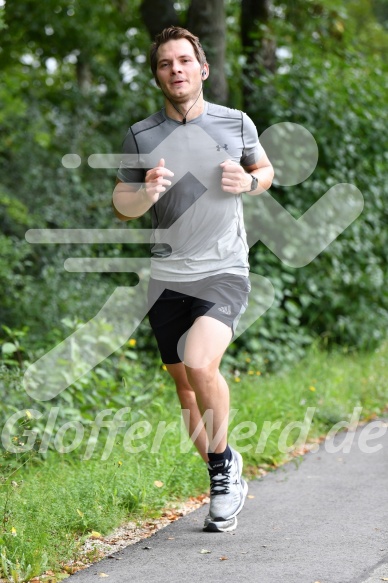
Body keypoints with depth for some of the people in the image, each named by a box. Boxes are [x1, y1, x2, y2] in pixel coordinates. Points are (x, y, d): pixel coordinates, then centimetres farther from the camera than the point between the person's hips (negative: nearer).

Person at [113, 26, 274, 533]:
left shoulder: (236, 124, 3)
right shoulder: (140, 136, 3)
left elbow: (266, 170, 19)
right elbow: (120, 206, 9)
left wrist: (249, 182, -4)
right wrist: (146, 194, -14)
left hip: (224, 271, -3)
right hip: (167, 277, 3)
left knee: (200, 364, -25)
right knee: (184, 385, 8)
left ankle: (223, 466, -3)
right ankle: (227, 479, 27)